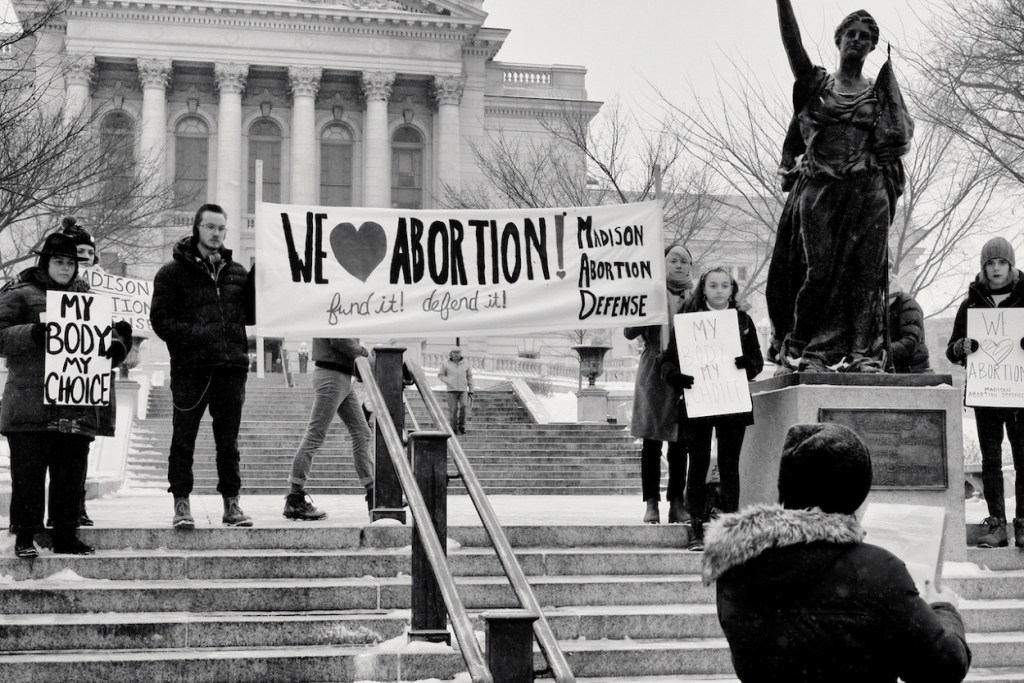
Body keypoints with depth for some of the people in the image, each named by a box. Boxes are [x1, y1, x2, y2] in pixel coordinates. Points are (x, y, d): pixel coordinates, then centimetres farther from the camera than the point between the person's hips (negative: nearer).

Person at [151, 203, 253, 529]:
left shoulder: (237, 272, 16)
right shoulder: (173, 272, 2)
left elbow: (252, 312, 14)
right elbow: (160, 319, -4)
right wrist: (192, 335, -18)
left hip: (231, 367, 4)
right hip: (190, 369, -3)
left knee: (228, 441, 10)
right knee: (183, 440, 2)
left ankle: (231, 502, 17)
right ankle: (181, 504, 9)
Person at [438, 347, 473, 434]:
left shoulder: (465, 363, 2)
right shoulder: (446, 363, -1)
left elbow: (469, 377, 8)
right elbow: (440, 375, 8)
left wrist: (471, 392, 6)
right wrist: (448, 382, -13)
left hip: (463, 390, 1)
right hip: (452, 390, -1)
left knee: (464, 406, -20)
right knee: (453, 410, -6)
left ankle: (461, 425, -3)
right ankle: (454, 429, 9)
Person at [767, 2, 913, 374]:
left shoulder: (880, 91, 13)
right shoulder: (816, 82, 10)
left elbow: (900, 136, 1)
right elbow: (792, 43, -3)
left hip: (867, 194, 1)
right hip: (818, 190, -1)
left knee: (864, 273, -3)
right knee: (818, 270, -7)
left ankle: (863, 355, -2)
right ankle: (804, 352, -2)